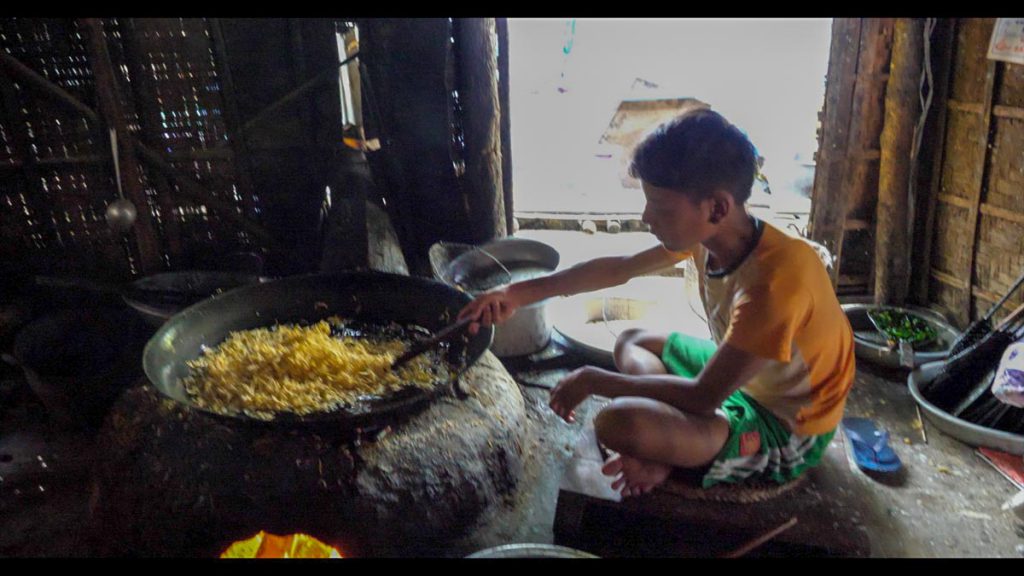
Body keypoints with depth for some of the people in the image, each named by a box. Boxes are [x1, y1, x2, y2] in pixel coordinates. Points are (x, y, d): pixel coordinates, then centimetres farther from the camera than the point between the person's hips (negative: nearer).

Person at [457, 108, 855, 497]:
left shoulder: (774, 280, -35)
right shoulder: (709, 232, -9)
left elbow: (705, 397, -29)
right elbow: (619, 268, 2)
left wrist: (593, 380, -20)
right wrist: (520, 294, -2)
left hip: (786, 431, -9)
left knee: (618, 422, -32)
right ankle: (665, 453, -1)